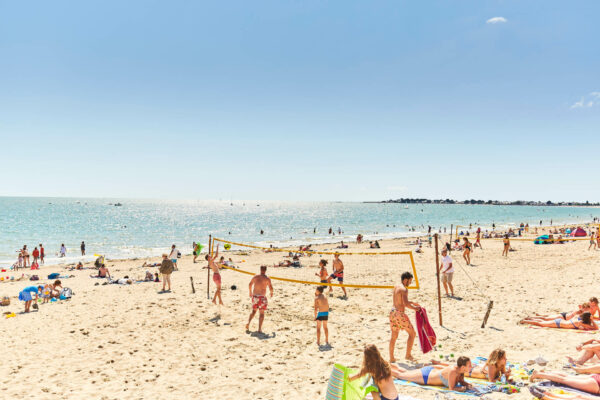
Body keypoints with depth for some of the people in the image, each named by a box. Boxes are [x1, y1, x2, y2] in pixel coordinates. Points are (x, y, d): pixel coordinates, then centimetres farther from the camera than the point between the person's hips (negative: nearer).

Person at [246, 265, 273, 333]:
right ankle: (259, 329, 2)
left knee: (254, 311, 23)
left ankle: (248, 322, 6)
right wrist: (271, 293, 13)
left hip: (254, 296, 4)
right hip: (262, 297, -4)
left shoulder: (255, 277, 4)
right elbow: (270, 288, -9)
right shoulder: (267, 278, -7)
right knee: (262, 313, 6)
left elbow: (250, 285, 15)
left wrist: (250, 292, 32)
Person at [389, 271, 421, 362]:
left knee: (394, 336, 17)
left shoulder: (396, 287, 12)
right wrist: (414, 308, -7)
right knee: (412, 333, 9)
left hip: (393, 312, 9)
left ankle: (391, 358, 21)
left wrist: (411, 302, 21)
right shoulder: (404, 289, -15)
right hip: (400, 314, -8)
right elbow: (406, 304, -24)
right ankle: (408, 355, 13)